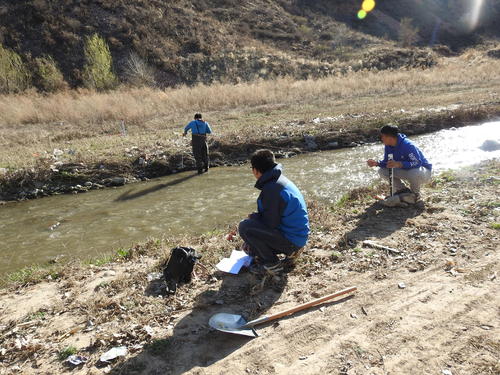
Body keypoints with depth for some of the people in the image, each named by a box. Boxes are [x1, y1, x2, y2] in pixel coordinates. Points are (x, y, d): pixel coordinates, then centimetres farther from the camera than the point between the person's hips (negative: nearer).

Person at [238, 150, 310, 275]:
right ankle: (289, 250, 14)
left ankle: (272, 264, -4)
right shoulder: (280, 180, 7)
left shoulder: (271, 189, -25)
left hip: (292, 239, -10)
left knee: (244, 227, -17)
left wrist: (253, 216, -5)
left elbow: (270, 223, -22)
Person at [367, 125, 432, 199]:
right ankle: (403, 190, 5)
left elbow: (417, 163, -35)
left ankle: (415, 193, -8)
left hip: (423, 169, -7)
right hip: (406, 170, 7)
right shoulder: (388, 146, -6)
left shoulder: (407, 145, -30)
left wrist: (398, 164, -46)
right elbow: (387, 162, 0)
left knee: (415, 173, -43)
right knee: (382, 171, -9)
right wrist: (377, 163, -21)